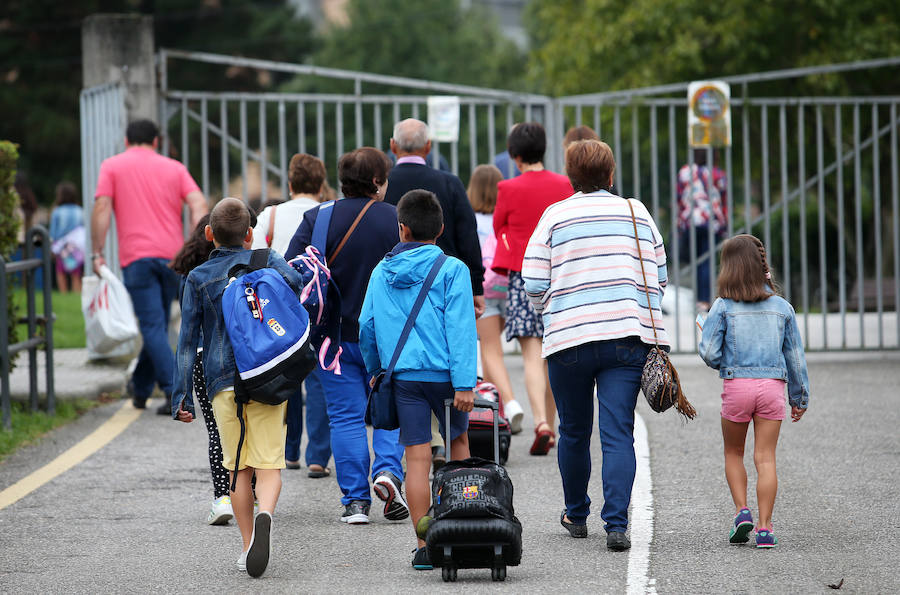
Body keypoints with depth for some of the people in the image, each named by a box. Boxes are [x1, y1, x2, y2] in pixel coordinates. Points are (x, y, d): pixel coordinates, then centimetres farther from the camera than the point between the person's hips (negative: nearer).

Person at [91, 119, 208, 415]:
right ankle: (141, 387, 29)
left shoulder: (113, 166, 7)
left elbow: (102, 208, -4)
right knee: (157, 325, 17)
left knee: (153, 327, -7)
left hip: (137, 257, -3)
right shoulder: (174, 168, 14)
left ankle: (174, 392, -19)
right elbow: (199, 206, 1)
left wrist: (97, 253, -2)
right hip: (172, 257, 3)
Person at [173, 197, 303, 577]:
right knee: (269, 464, -3)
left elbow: (188, 341, 3)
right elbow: (293, 280, -13)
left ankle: (248, 545, 10)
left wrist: (181, 395, 3)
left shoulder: (198, 279, 7)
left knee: (238, 467, 11)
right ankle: (265, 514, -32)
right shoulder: (265, 261, 7)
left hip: (223, 382, 1)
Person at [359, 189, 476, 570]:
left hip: (403, 377, 2)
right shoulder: (451, 270, -5)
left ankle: (424, 547, -2)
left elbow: (367, 328, 10)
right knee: (458, 441, 22)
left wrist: (374, 371, 26)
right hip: (443, 373, -2)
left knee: (417, 458, 0)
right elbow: (460, 328, -11)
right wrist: (464, 383, -13)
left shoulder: (381, 273, 6)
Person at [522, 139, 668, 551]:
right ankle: (616, 524, -14)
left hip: (570, 339, -1)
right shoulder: (637, 213, 8)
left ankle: (576, 515, 30)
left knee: (574, 431, 15)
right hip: (629, 336, 1)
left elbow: (534, 284, -2)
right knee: (618, 432, -3)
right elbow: (659, 278, 12)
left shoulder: (555, 216, 0)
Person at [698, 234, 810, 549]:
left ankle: (742, 510, 3)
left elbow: (708, 351, -8)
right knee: (765, 457, 2)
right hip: (772, 385, 2)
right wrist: (800, 397, 19)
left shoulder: (723, 307, -3)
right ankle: (764, 528, -2)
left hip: (737, 385, -2)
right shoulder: (782, 307, 6)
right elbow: (795, 355, 10)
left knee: (733, 453, 18)